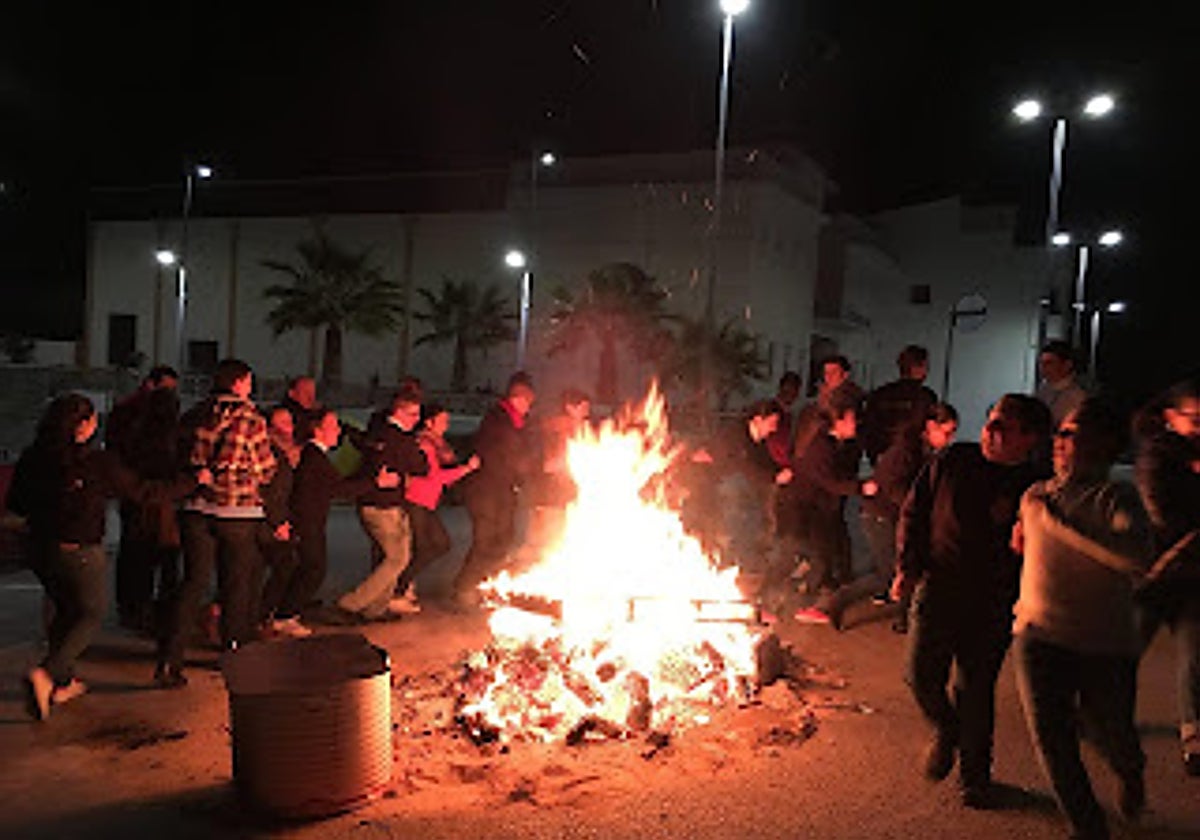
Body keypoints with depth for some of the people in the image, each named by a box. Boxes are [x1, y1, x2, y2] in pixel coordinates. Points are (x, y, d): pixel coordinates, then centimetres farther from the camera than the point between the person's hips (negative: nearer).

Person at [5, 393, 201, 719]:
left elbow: (15, 503, 7)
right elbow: (144, 493, -10)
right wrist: (194, 480, -1)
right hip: (81, 554, -5)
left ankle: (63, 682, 32)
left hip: (41, 549, 6)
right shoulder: (99, 464, -18)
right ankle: (46, 675, -2)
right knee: (92, 613, 15)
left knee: (66, 611, 24)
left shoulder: (31, 459, -4)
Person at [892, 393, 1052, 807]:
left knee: (976, 690, 8)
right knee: (922, 676, -1)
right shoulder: (954, 462, -3)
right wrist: (907, 567, 0)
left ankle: (974, 775, 30)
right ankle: (946, 731, 32)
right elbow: (913, 512, 5)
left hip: (992, 605, -1)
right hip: (937, 587, 1)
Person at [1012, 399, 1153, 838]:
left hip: (1105, 642, -3)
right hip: (1039, 634, 4)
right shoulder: (1035, 496, 10)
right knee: (1050, 739, 0)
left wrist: (1057, 522, -22)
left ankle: (1131, 775, 47)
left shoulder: (1117, 497, -6)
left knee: (1109, 733, 8)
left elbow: (1138, 558, -25)